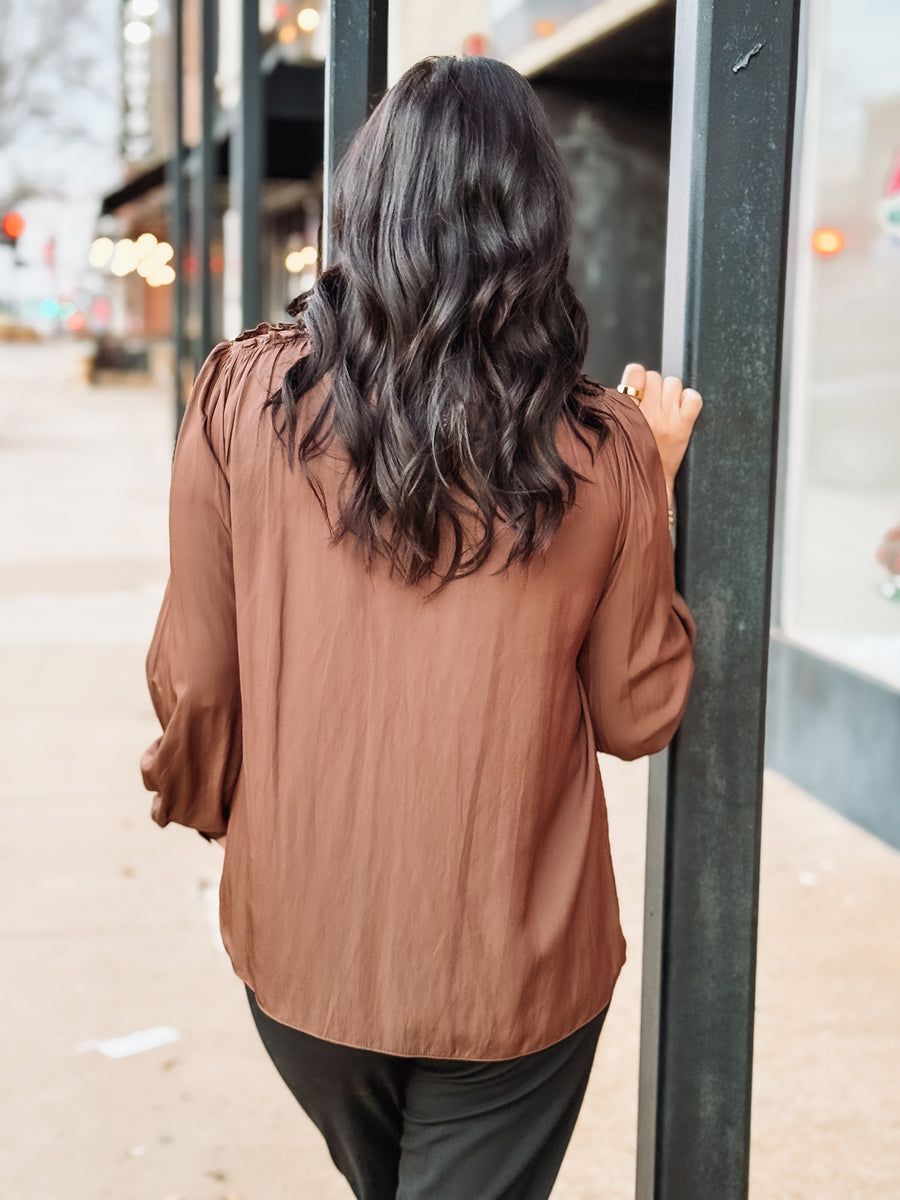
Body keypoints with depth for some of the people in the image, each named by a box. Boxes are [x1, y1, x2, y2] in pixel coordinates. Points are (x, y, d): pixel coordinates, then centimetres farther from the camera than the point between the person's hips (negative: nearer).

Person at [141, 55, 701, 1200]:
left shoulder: (243, 399, -13)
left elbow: (194, 678, -6)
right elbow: (635, 715, -2)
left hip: (299, 942, 2)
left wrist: (205, 800, 16)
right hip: (514, 971, -1)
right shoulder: (601, 455, -14)